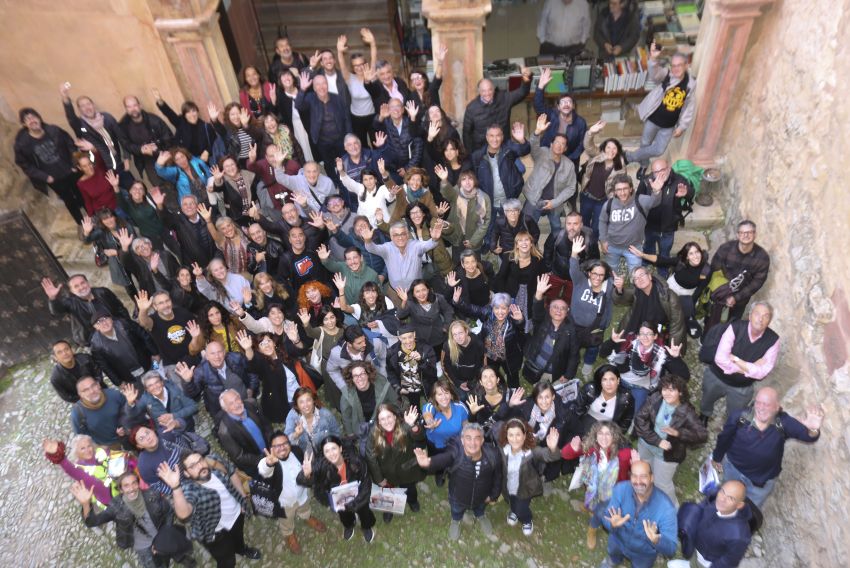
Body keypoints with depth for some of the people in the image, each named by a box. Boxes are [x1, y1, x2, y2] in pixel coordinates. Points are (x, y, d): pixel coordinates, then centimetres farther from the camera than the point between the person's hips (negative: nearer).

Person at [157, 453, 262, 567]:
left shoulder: (213, 461, -24)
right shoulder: (189, 489, -38)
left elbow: (232, 473, -3)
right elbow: (183, 514, -59)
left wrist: (243, 497, 0)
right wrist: (175, 487, -71)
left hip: (237, 513, 5)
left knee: (239, 537, 34)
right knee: (227, 562, 14)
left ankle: (241, 549, 68)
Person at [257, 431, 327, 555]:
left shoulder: (297, 451, -23)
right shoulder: (270, 461, -38)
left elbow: (306, 465, 1)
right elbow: (263, 472, -64)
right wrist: (268, 463, -84)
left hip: (302, 494, 3)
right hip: (285, 501, -3)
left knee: (305, 510, 36)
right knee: (287, 522, 28)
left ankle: (308, 518, 69)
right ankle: (289, 535, 61)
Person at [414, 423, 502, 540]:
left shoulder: (492, 454, -32)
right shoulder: (456, 452, -40)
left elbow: (498, 476, -12)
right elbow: (441, 459, -61)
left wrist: (493, 495, 0)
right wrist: (428, 463, -83)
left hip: (482, 497, 1)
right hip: (458, 497, -1)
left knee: (480, 510, 36)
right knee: (456, 512, 33)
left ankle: (481, 517, 72)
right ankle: (455, 521, 68)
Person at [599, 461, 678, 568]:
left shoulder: (666, 507, -34)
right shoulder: (620, 489, -28)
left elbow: (671, 549, -32)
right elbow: (606, 519, -20)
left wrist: (656, 541, -52)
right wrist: (613, 525, -42)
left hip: (645, 553, -1)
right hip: (619, 541, 1)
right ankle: (614, 558, 55)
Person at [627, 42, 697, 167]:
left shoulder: (691, 83, -8)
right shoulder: (666, 75, -14)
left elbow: (690, 107, 0)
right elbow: (654, 74, -39)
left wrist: (682, 126, -3)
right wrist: (653, 59, -59)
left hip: (669, 125, 2)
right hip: (653, 119, -2)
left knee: (659, 150, 7)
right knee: (645, 144, 16)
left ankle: (631, 156, 31)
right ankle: (643, 165, 46)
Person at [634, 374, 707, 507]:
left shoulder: (686, 412, -25)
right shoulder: (655, 398, -19)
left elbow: (702, 435, -27)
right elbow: (640, 419, -19)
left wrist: (678, 433, -41)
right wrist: (657, 441, -25)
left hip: (666, 453, -4)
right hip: (646, 444, 4)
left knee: (662, 484, 12)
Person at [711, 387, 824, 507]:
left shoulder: (783, 422, -28)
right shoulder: (740, 417, -27)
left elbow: (806, 435, -45)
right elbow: (724, 438, -11)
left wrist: (813, 430, -69)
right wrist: (717, 458, 3)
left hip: (763, 480, 0)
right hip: (733, 468, 0)